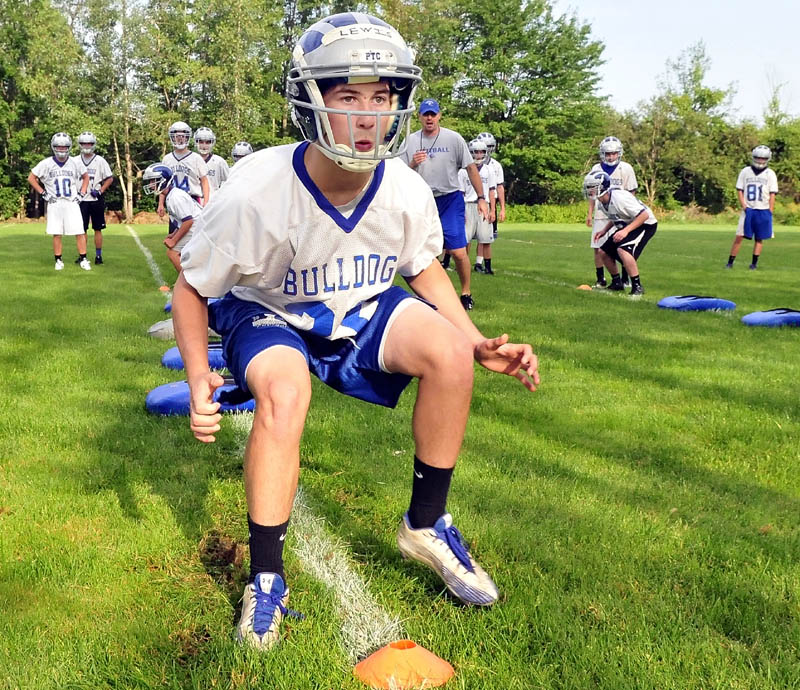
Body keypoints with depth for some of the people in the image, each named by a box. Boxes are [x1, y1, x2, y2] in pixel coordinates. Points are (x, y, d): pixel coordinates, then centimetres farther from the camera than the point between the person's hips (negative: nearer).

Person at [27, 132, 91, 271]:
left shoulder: (74, 163, 2)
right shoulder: (46, 164, -3)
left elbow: (85, 177, 18)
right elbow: (31, 178, 5)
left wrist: (81, 194, 8)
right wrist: (43, 194, -1)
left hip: (72, 203, 1)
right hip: (54, 204, -1)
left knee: (79, 232, -5)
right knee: (57, 234, 2)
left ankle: (83, 259, 3)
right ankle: (58, 260, 11)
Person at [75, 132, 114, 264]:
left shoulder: (100, 160, -1)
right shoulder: (75, 161, 6)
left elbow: (110, 178, 1)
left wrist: (100, 191, -9)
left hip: (96, 200, -2)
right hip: (81, 200, 2)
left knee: (98, 229, 3)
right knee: (82, 229, 3)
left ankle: (98, 255, 10)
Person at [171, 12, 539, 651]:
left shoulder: (407, 192, -19)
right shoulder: (256, 194, -30)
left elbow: (424, 268, 2)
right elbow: (192, 288, -15)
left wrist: (477, 343, -11)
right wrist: (199, 378, -29)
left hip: (362, 310, 3)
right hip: (268, 313, -3)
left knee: (450, 352, -22)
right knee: (284, 390, -35)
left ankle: (426, 525, 0)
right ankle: (266, 578, -14)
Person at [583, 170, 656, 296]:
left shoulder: (619, 197, -31)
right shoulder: (601, 201, -4)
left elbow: (644, 215, -29)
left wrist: (625, 231, -34)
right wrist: (604, 230, 0)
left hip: (645, 224, -10)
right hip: (627, 225, 10)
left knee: (623, 250, -30)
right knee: (604, 251, 7)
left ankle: (637, 286, -20)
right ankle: (617, 283, 23)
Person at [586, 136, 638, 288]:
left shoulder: (626, 169, -2)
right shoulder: (596, 169, 7)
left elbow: (631, 193, 0)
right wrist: (589, 214, 9)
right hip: (601, 215, 3)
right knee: (598, 249, 2)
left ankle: (625, 279, 11)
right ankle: (600, 279, 13)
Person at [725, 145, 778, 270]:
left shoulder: (770, 174, 2)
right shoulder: (745, 172, 5)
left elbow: (772, 194, 1)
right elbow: (739, 190, 6)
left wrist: (770, 212, -6)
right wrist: (744, 207, -5)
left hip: (763, 210, 0)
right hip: (748, 210, 0)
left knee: (759, 238, 4)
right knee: (739, 236, -5)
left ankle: (754, 263, 11)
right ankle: (730, 262, 0)